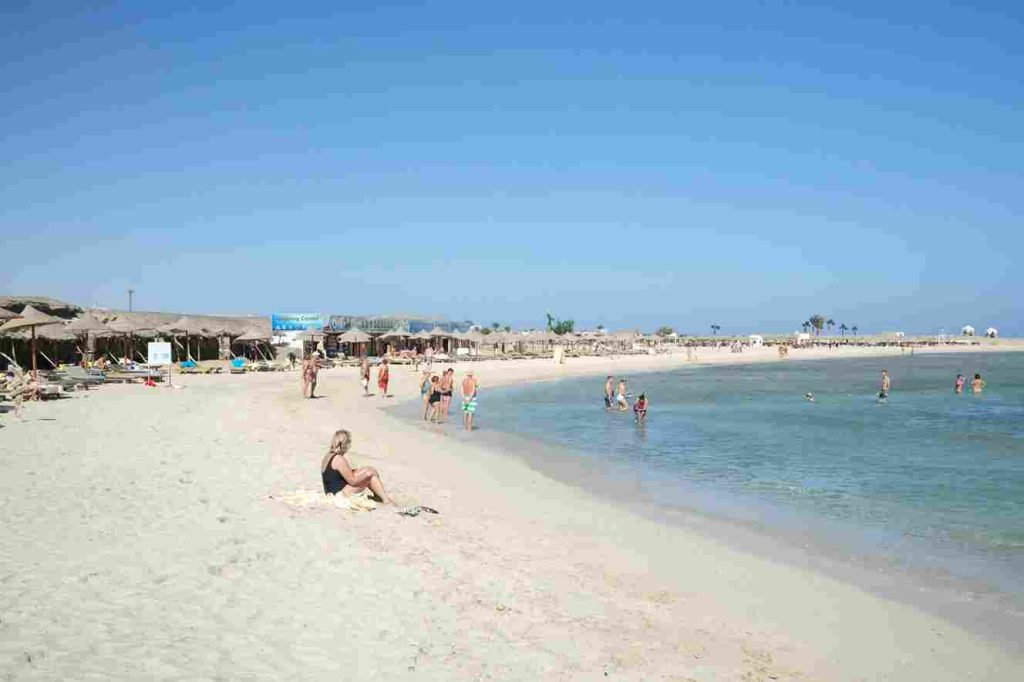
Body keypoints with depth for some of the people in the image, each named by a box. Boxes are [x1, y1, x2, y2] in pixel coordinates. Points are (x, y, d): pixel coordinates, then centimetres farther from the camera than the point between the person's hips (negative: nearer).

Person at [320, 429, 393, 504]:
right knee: (371, 473, -5)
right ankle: (386, 499, 3)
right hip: (341, 493, -10)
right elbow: (353, 481, -17)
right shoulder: (339, 460, -21)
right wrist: (367, 474, -6)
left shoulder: (327, 457, 8)